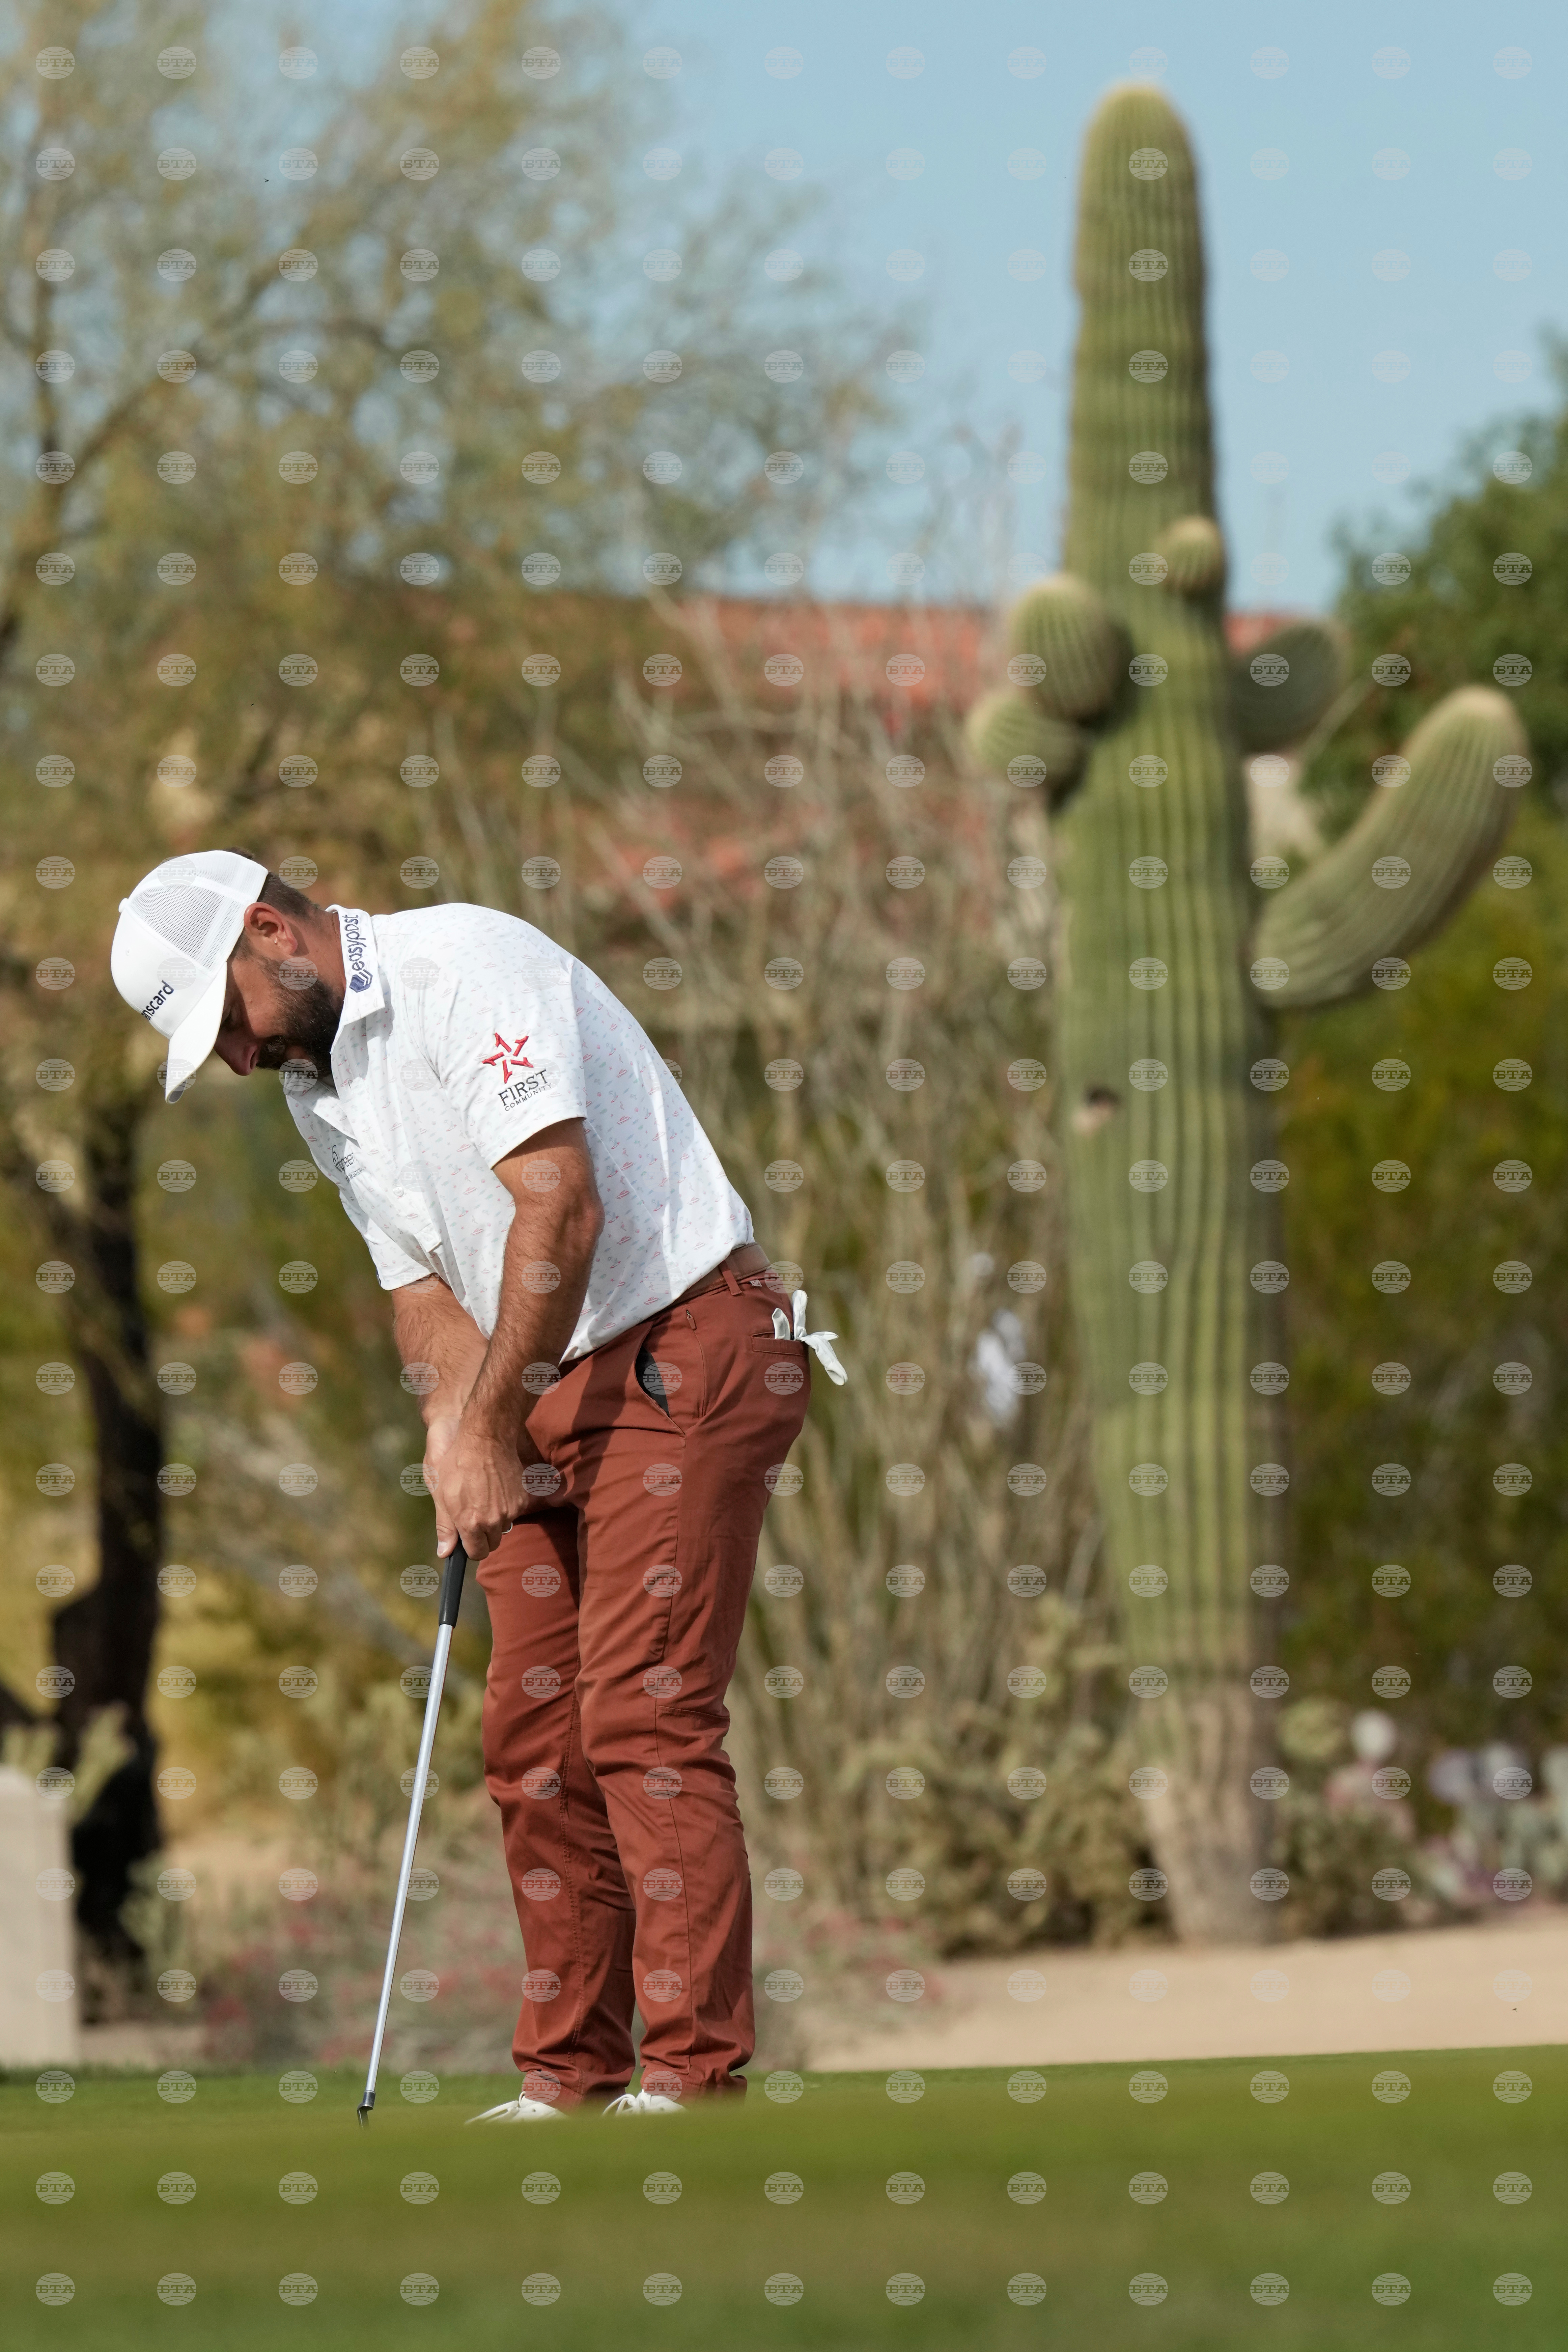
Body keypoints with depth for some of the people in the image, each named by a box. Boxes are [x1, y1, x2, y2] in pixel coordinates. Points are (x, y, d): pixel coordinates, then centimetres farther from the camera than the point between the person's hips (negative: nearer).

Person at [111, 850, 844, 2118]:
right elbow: (424, 1283, 14)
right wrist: (458, 1438, -5)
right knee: (532, 1733, 5)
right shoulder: (318, 1087, 13)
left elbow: (562, 1211, -23)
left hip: (679, 1360, -9)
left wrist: (490, 1426, -18)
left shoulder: (467, 968, -16)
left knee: (643, 1714, -14)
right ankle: (569, 2076, 8)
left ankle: (694, 2072, -15)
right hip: (546, 1400, 9)